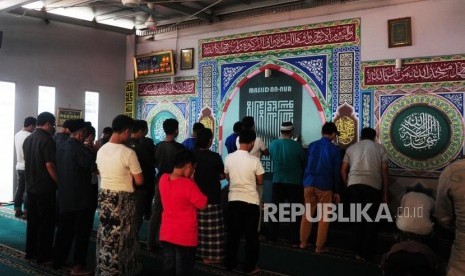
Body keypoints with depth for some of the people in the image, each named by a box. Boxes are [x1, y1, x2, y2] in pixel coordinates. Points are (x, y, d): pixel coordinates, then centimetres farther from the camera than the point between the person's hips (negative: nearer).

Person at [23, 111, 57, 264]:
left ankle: (30, 252, 23)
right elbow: (49, 165, -20)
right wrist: (59, 182, -13)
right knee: (46, 222, 0)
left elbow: (28, 161, 16)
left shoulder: (28, 139, 9)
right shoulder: (47, 140, -17)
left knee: (32, 220, 16)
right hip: (45, 188, -8)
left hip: (31, 186, 8)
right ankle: (43, 256, 6)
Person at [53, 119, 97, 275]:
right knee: (82, 232, 1)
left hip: (64, 197, 8)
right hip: (80, 198, -8)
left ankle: (58, 261, 24)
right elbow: (94, 167, -18)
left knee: (64, 230, 17)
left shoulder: (62, 148, 9)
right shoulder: (79, 148, -18)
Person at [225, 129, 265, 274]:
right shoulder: (254, 160, -13)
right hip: (251, 201, -4)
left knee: (233, 233, 15)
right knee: (251, 235, 8)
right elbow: (260, 182, -3)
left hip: (233, 200, 4)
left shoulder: (228, 158, -3)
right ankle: (249, 266, 15)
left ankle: (230, 263, 23)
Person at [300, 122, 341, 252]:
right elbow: (336, 172, -2)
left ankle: (303, 242, 21)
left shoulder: (312, 145, 3)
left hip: (309, 183, 4)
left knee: (307, 213, 14)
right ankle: (319, 246, 10)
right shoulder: (335, 149, -6)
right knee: (324, 217, 7)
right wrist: (336, 191, 4)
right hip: (325, 185, -3)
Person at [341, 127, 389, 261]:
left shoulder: (351, 148, 18)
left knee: (357, 218, 14)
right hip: (373, 185, -2)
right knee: (371, 220, 7)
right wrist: (385, 193, 9)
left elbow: (343, 170, 11)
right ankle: (366, 254, 10)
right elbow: (384, 171, 6)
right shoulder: (379, 148, 14)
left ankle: (358, 251, 18)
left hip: (354, 184, 2)